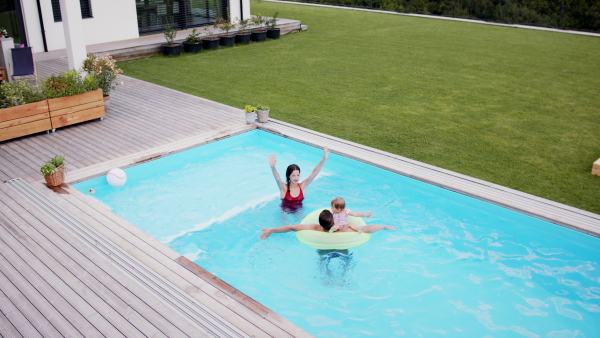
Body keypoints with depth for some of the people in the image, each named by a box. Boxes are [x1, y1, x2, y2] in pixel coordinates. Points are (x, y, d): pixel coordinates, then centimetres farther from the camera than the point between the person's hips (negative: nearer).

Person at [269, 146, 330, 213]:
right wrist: (272, 167, -62)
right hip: (285, 211, -2)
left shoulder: (302, 186, -13)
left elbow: (314, 173, -21)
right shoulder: (284, 188, -19)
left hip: (299, 210, 2)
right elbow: (277, 178, -39)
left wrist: (324, 159, -33)